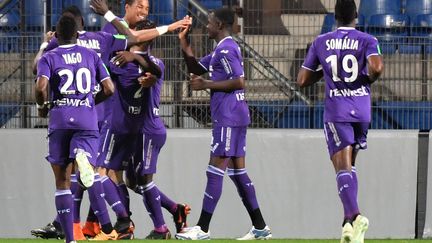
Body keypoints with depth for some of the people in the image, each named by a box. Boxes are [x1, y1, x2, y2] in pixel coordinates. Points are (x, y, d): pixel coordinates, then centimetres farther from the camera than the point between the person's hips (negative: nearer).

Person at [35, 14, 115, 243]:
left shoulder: (49, 58, 4)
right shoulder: (91, 56, 12)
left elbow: (41, 87, -12)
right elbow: (109, 89, 7)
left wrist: (42, 106, 8)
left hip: (59, 120, 0)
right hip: (87, 120, 1)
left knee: (63, 182, 6)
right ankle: (83, 155, -46)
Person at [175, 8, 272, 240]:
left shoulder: (225, 49, -13)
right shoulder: (223, 49, 19)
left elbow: (239, 82, -22)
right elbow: (197, 70, 26)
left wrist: (207, 85, -15)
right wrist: (185, 45, 14)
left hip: (228, 117, -10)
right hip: (236, 116, 10)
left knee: (216, 170, -8)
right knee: (238, 171, 11)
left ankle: (202, 228, -8)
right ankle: (260, 226, 12)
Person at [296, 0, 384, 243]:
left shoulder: (321, 43, 5)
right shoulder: (367, 40, 0)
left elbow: (302, 80, 7)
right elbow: (376, 66, -19)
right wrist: (369, 78, 2)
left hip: (336, 111, -1)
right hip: (362, 110, 1)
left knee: (343, 167, -9)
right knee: (350, 164, 18)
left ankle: (354, 216, -30)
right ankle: (349, 220, 15)